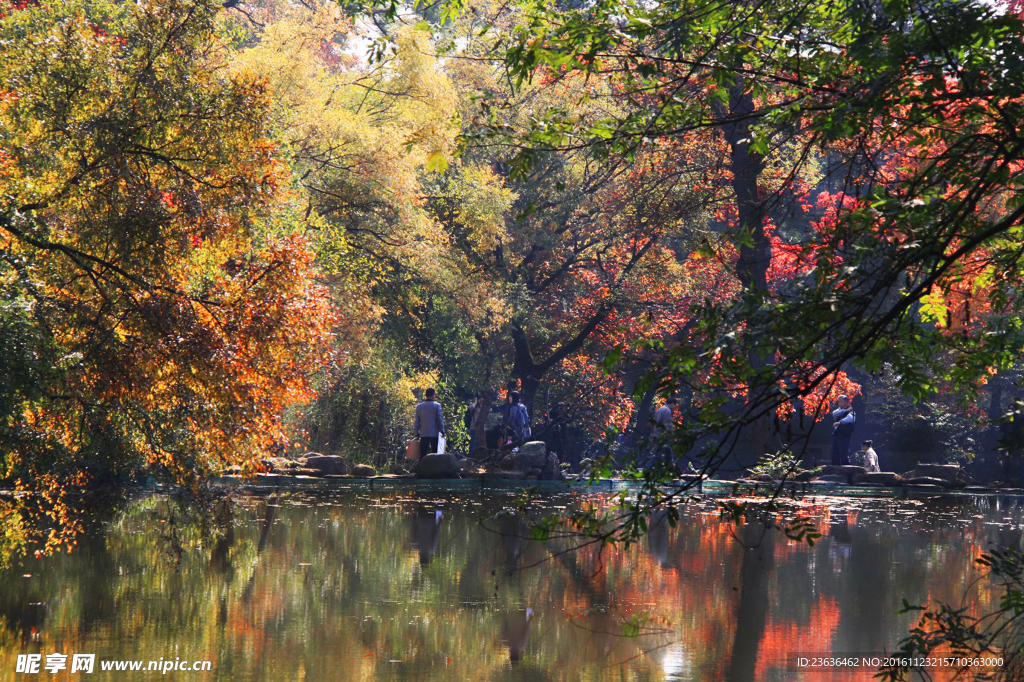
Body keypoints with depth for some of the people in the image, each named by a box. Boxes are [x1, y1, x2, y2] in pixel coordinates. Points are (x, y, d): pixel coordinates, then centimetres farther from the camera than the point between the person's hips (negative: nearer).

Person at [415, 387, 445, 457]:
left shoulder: (419, 406, 5)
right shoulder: (437, 405, -5)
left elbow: (417, 421, 7)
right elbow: (440, 419, -6)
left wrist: (417, 433, 13)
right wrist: (442, 431, 2)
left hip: (424, 434, 2)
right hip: (435, 434, -2)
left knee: (423, 454, -1)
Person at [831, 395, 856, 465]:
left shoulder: (850, 411, -1)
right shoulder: (839, 410, 19)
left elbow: (851, 418, -23)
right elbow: (834, 413, -3)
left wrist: (840, 422, -33)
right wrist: (845, 410, -11)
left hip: (845, 436, -7)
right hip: (836, 435, 7)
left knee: (844, 455, -11)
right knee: (835, 455, 5)